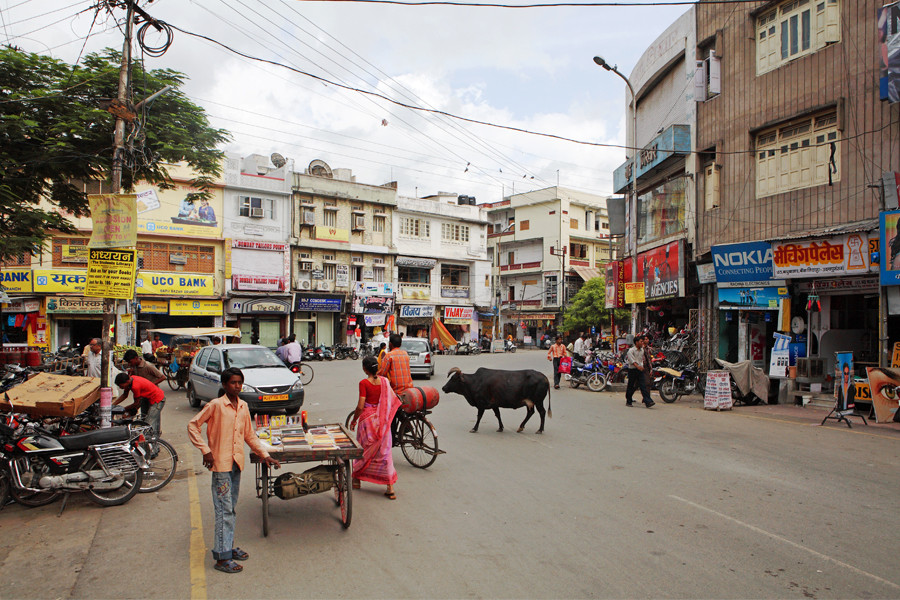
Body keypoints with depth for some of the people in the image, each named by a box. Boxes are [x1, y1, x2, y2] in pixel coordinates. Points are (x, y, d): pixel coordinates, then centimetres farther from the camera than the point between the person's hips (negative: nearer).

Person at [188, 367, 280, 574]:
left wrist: (264, 455, 13)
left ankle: (228, 547, 28)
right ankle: (222, 557, 3)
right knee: (224, 510, -4)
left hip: (237, 463, 6)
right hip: (221, 464, -6)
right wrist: (205, 450, -12)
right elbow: (193, 425, -6)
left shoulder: (243, 406, 9)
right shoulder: (215, 405, -10)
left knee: (231, 509, 15)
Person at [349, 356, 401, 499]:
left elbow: (360, 406, -16)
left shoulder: (364, 383, -14)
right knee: (384, 451, 6)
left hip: (367, 419, -3)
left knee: (363, 450, 16)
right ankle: (390, 488, 3)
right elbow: (393, 401, -1)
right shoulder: (384, 381, -2)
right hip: (382, 421, 3)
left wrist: (354, 420, -1)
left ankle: (357, 480, 32)